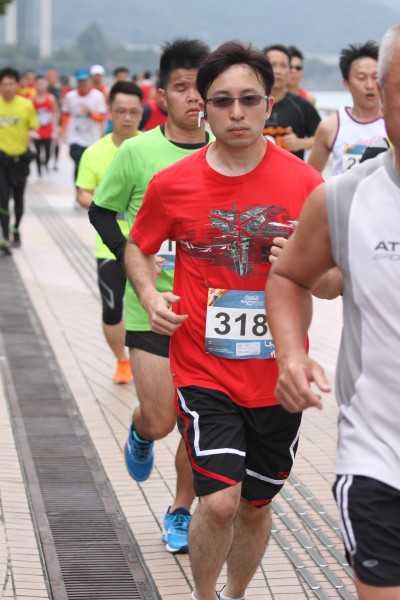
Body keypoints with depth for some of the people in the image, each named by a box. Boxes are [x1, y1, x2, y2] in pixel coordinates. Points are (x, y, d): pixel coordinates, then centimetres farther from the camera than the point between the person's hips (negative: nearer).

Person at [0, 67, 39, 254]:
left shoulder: (26, 105, -2)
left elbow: (33, 126, 4)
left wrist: (32, 132, -16)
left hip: (20, 156, 1)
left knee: (18, 198, 11)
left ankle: (16, 230, 35)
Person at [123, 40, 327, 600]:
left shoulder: (305, 184, -5)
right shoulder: (171, 184, -5)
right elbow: (137, 247, 12)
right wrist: (149, 294, -7)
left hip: (277, 378, 2)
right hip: (203, 371, -1)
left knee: (256, 506, 16)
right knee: (220, 501, -15)